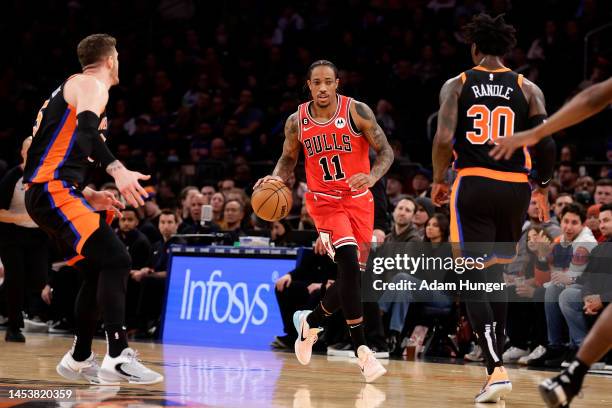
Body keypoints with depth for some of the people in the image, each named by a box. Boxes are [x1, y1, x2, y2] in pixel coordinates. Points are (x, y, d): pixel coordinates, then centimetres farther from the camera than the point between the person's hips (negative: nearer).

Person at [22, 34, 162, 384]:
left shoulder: (71, 87, 26)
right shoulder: (92, 85, -3)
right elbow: (86, 130, -25)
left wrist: (90, 196, 23)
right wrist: (118, 170, -38)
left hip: (47, 193, 10)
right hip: (54, 191, -10)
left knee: (99, 269, 17)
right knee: (115, 259, -19)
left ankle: (79, 360, 23)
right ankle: (118, 358, -29)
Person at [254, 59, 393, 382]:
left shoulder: (357, 112, -10)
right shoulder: (297, 122, -4)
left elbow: (386, 152, -7)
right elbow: (289, 158, 12)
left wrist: (372, 177, -27)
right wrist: (277, 179, -9)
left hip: (359, 200, 2)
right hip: (325, 201, -1)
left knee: (352, 276, 7)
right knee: (349, 265, -22)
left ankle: (311, 321, 35)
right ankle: (362, 350, -19)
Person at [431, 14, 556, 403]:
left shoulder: (457, 85, 3)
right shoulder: (528, 89, 6)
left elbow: (444, 139, -9)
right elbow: (546, 144, -3)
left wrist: (439, 181, 8)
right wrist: (542, 186, 14)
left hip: (472, 185, -2)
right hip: (514, 188, 2)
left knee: (476, 279, -3)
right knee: (496, 274, 18)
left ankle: (496, 370, -19)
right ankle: (497, 361, 18)